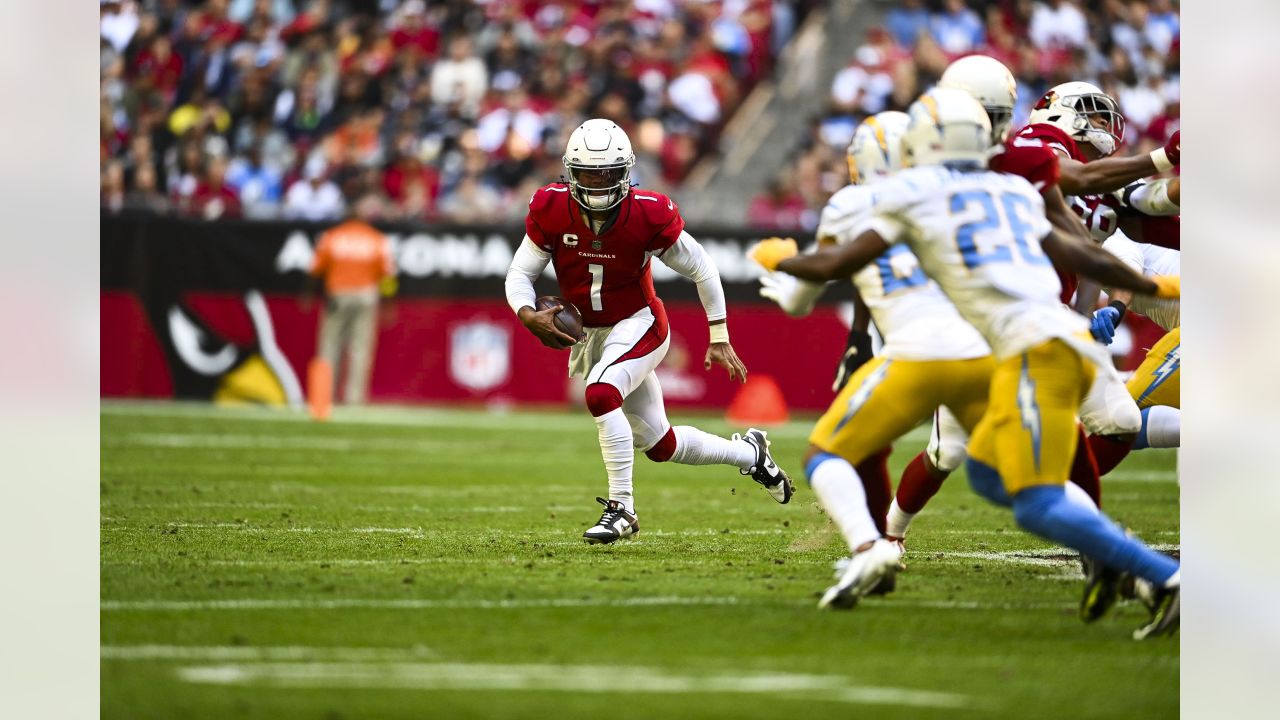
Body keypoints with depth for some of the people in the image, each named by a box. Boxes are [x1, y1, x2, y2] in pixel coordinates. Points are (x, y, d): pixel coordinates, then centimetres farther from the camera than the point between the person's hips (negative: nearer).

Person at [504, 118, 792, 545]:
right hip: (588, 334, 5)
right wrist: (529, 315, -29)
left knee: (601, 393, -33)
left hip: (638, 325, -5)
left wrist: (719, 339, -5)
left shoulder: (648, 214, -21)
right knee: (660, 445, 13)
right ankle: (749, 452, 39)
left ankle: (621, 508, -24)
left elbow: (701, 269, -8)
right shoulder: (551, 210, -14)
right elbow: (520, 274, -7)